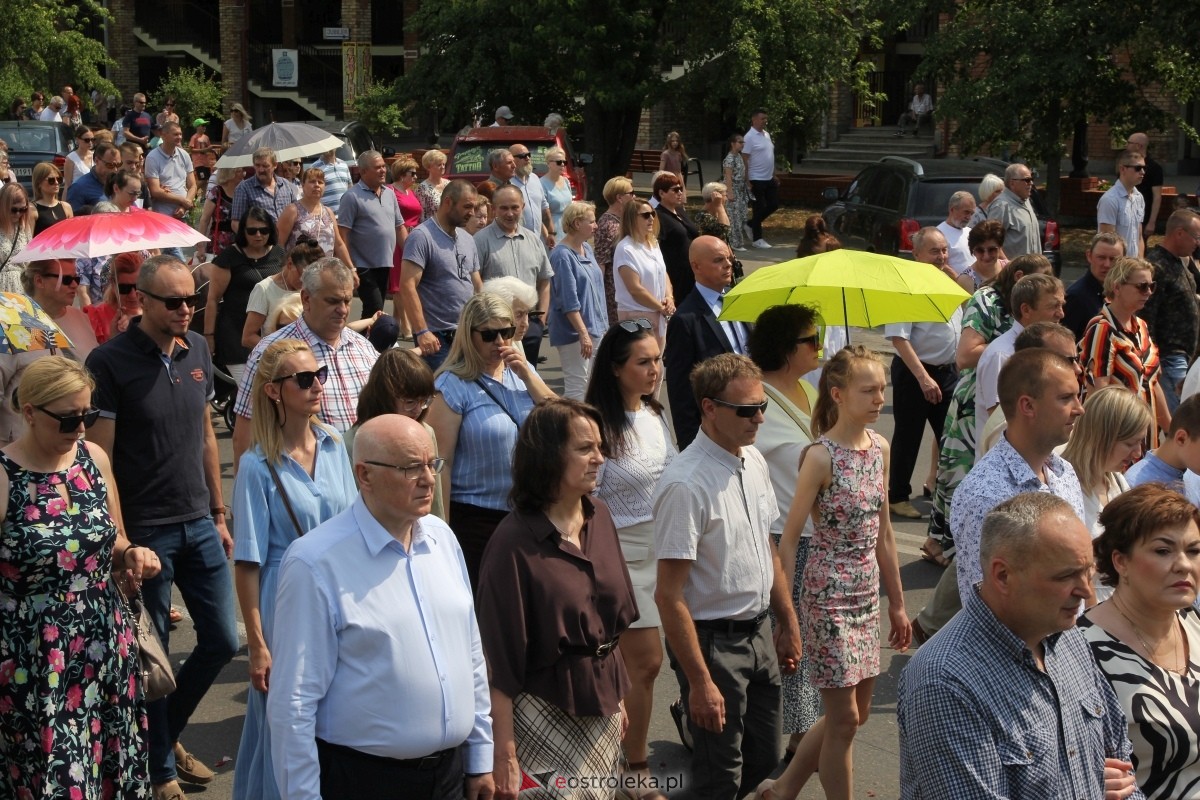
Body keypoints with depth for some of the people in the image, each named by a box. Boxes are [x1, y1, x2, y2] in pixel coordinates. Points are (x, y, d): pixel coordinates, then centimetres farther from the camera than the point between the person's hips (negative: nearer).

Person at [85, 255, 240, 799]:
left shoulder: (197, 350, 5)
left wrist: (219, 515, 15)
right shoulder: (110, 362, -13)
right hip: (145, 531, -6)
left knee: (222, 640, 12)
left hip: (199, 525, 6)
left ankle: (169, 734, 35)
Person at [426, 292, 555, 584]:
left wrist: (527, 376, -9)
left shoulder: (522, 371, 9)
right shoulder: (453, 385, -10)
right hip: (476, 518, -5)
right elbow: (442, 461, -12)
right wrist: (442, 528, -13)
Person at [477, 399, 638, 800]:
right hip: (545, 709, -6)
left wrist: (617, 696, 17)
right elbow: (500, 659, -18)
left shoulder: (600, 516, 1)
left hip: (601, 703, 7)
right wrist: (504, 754, -18)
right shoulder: (514, 543, -20)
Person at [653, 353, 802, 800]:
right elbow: (669, 597, -22)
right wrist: (699, 682, -21)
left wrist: (789, 624, 17)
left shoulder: (755, 462, 2)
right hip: (712, 641, -7)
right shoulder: (685, 485, -24)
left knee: (763, 761, 19)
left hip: (759, 632, 8)